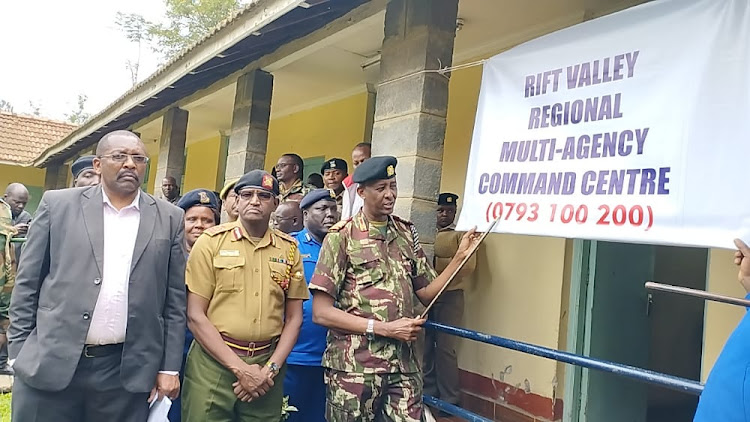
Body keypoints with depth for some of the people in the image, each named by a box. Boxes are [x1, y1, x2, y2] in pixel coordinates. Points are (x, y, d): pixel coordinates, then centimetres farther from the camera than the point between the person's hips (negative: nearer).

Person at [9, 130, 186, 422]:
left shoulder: (169, 219, 4)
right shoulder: (58, 204, 3)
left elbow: (175, 299, 5)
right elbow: (27, 284, 5)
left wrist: (169, 367, 3)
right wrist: (19, 355, 2)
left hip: (127, 371, 1)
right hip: (49, 364, 0)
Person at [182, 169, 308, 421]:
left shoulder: (289, 249, 5)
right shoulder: (211, 241, -3)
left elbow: (294, 318, 9)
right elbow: (195, 316, -6)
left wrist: (271, 369, -4)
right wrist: (239, 369, -11)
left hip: (267, 363, 2)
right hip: (214, 362, -2)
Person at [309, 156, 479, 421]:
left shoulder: (406, 233, 11)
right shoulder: (342, 238, -5)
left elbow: (427, 294, 11)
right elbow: (321, 312, -10)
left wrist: (460, 257, -1)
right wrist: (385, 328, -14)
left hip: (404, 366, 4)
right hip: (354, 367, -4)